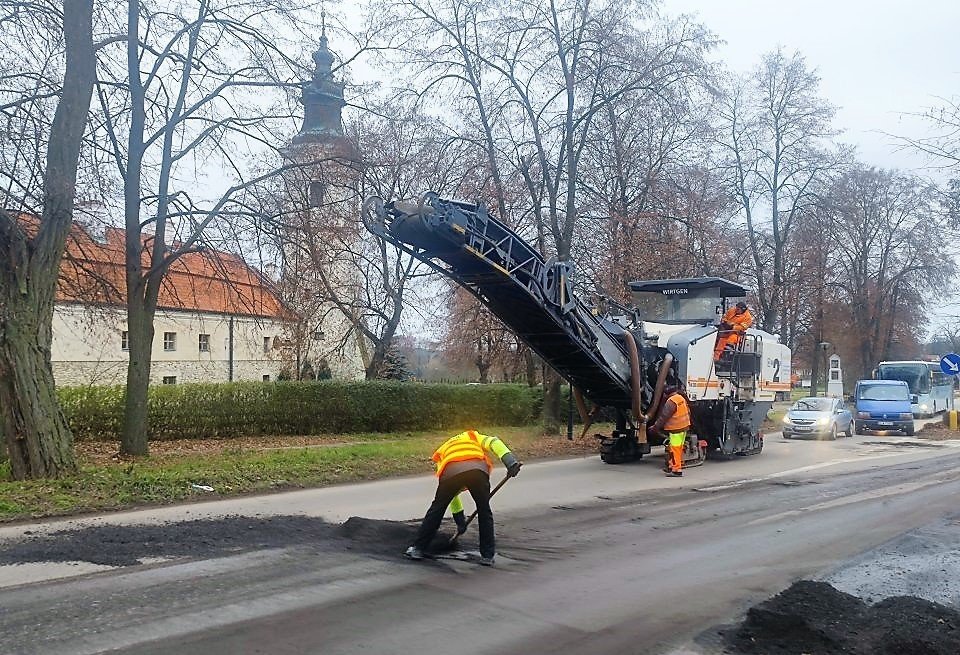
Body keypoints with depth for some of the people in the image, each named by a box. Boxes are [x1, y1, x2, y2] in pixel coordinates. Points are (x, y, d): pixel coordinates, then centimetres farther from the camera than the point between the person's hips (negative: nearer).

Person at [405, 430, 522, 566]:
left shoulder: (441, 453, 42)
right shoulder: (473, 436, 40)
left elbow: (450, 492, 43)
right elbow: (494, 443, 16)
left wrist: (460, 520, 48)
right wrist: (511, 462, 4)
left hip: (450, 472, 1)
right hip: (478, 469, -1)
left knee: (436, 510, 22)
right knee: (484, 513, 19)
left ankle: (418, 548, 30)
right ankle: (487, 556, 24)